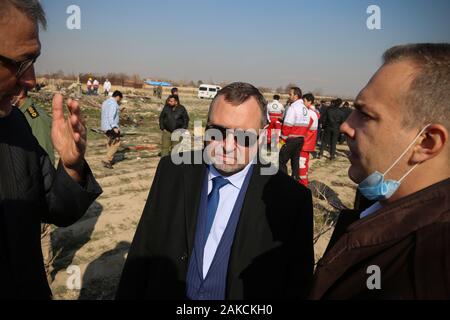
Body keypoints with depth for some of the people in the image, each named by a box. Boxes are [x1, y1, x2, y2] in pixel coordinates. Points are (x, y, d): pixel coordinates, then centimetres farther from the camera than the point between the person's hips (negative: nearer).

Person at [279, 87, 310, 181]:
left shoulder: (293, 107, -14)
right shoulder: (305, 108, 11)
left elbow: (287, 125, -17)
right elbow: (306, 125, 12)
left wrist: (282, 138, -11)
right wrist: (302, 135, 16)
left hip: (291, 139, -8)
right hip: (301, 139, 8)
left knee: (282, 160, -1)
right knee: (295, 160, 14)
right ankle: (295, 180, 17)